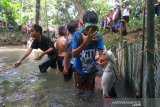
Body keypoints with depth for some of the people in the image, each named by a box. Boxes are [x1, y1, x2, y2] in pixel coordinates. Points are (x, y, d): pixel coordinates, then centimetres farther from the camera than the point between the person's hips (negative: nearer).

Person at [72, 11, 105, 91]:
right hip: (79, 69, -1)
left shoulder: (98, 37, -19)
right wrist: (85, 43, -43)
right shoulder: (77, 35, -23)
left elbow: (101, 54, -21)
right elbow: (73, 54, -28)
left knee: (91, 91, 19)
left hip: (92, 70, 1)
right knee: (80, 90, 23)